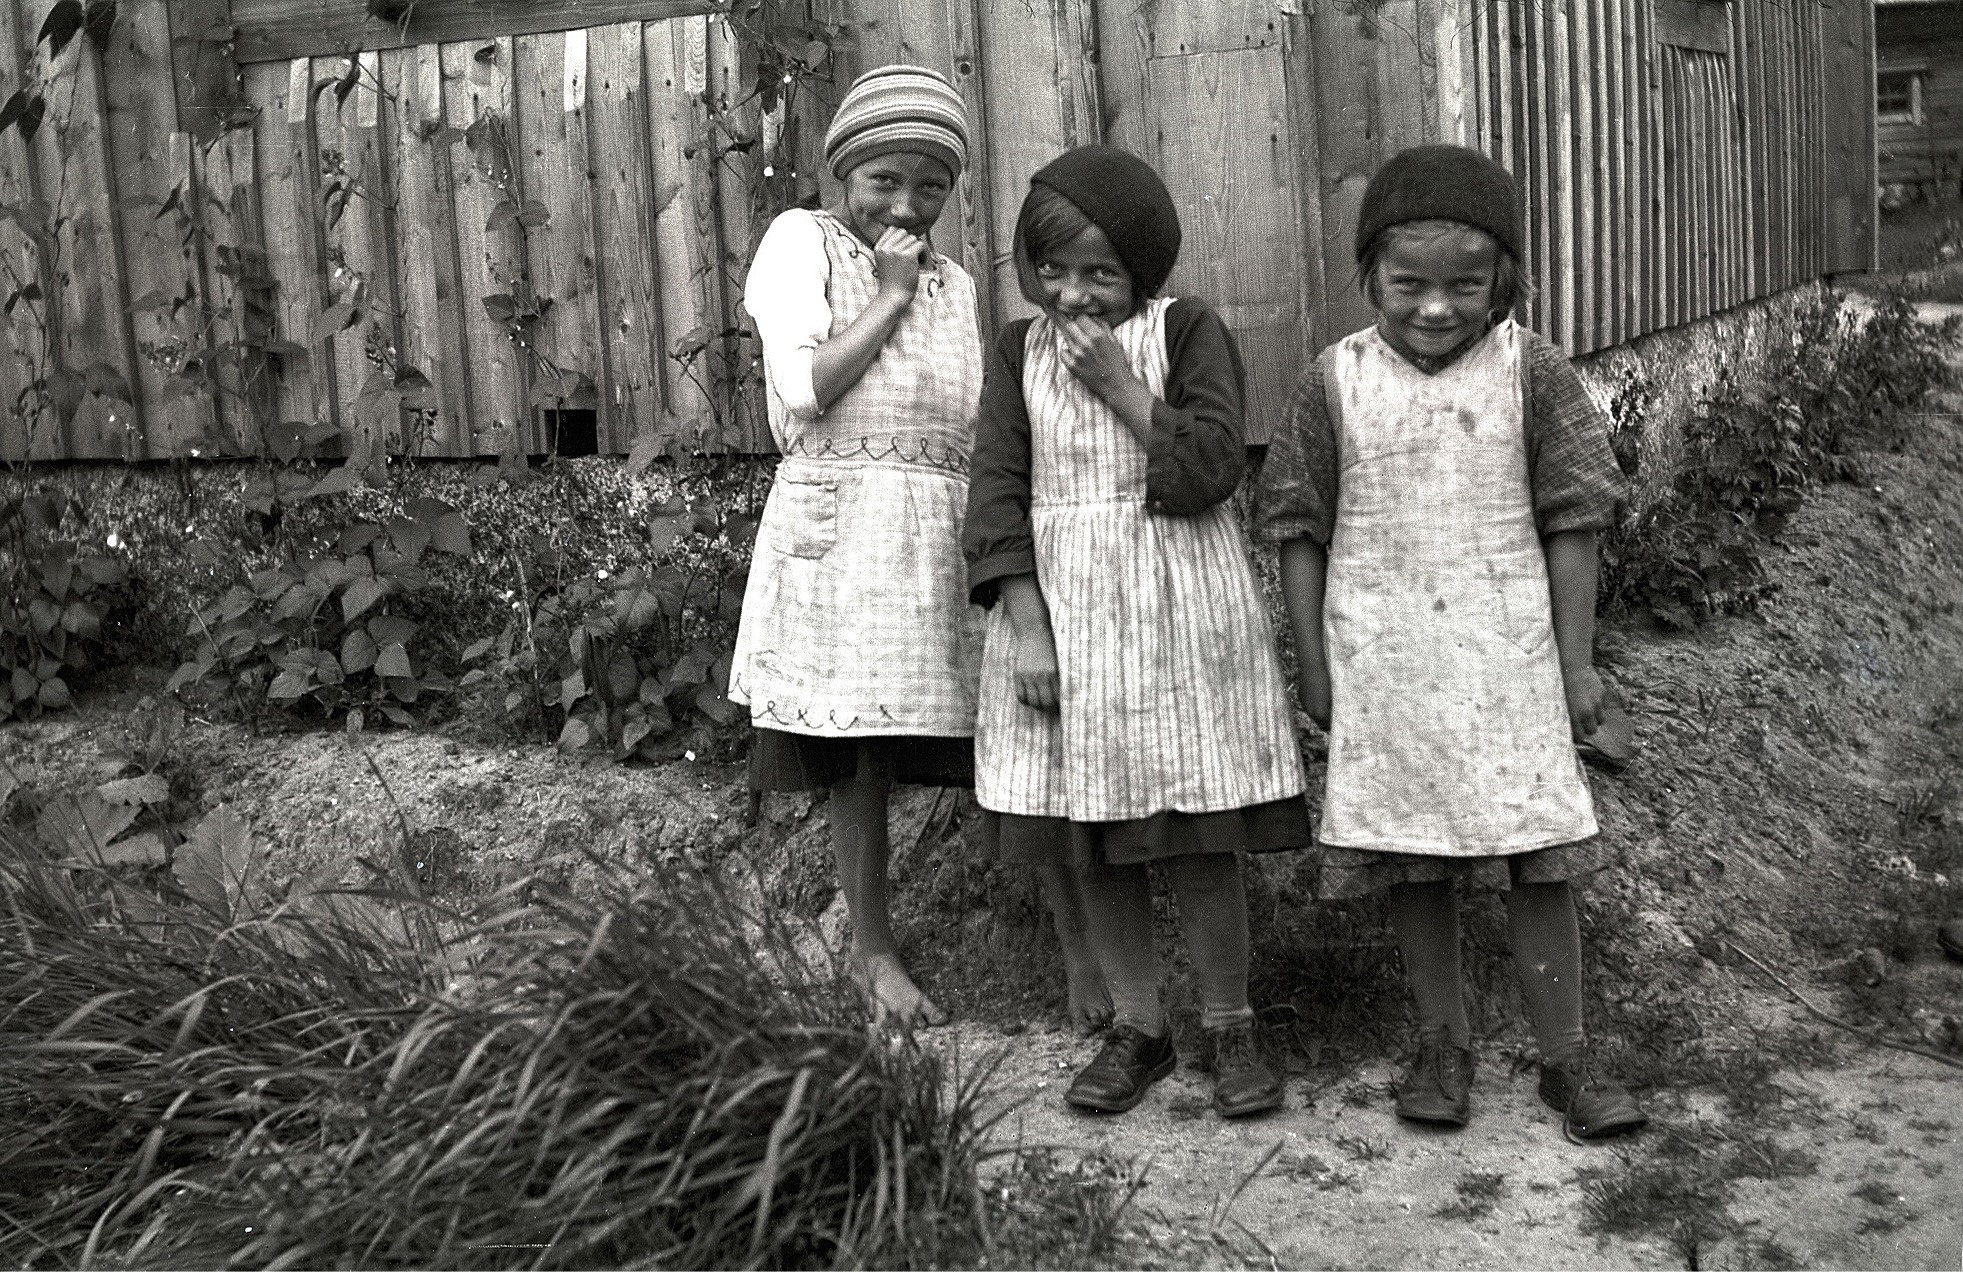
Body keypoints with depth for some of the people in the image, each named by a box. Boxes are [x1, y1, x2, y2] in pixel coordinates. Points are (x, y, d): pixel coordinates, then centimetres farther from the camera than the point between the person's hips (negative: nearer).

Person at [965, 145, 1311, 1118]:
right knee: (1092, 841, 8)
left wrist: (1122, 389, -15)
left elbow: (1214, 466, -11)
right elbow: (998, 489, -1)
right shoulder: (1020, 350, 7)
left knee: (1196, 839, 0)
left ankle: (1230, 1028, 17)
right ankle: (1136, 1029, 22)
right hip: (1060, 610, 3)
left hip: (1179, 614, -3)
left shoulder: (1188, 332, -1)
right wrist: (1026, 628, -10)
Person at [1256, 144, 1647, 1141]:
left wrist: (1576, 661, -1)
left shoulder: (1530, 371, -3)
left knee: (1538, 858, 4)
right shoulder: (1335, 382, -2)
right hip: (1382, 667, 1)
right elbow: (1301, 531, 2)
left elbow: (1570, 523, 0)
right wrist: (1314, 665, 1)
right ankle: (1442, 1042, 24)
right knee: (1412, 860, 9)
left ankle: (1565, 1056, 15)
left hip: (1508, 658, 0)